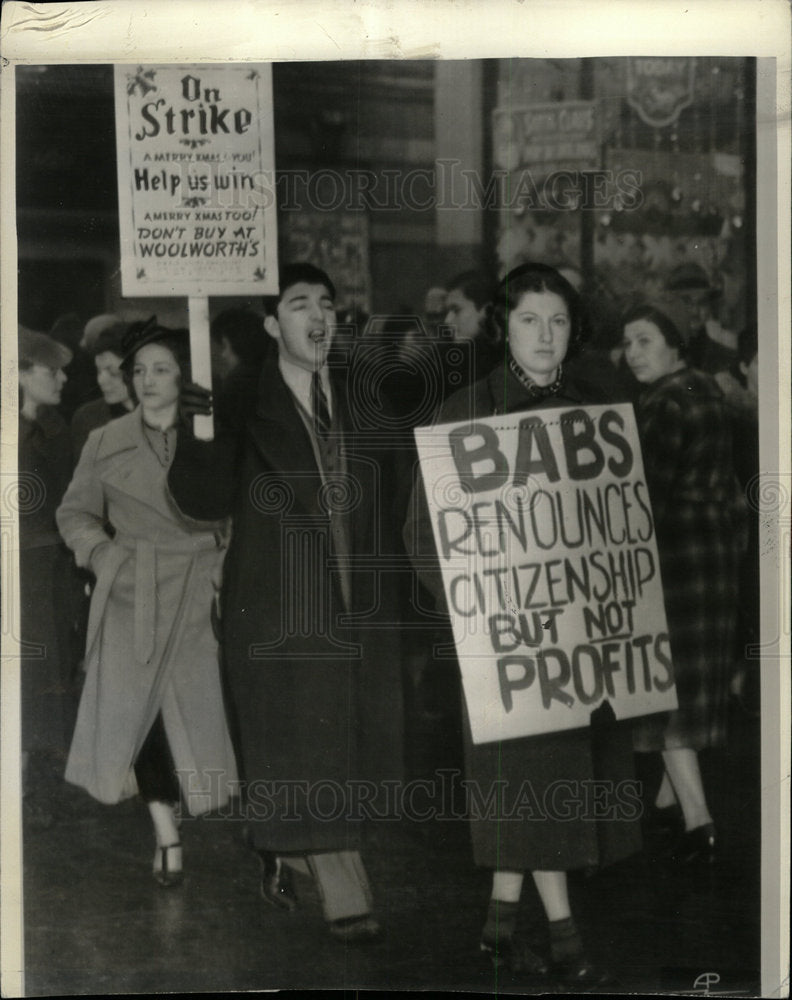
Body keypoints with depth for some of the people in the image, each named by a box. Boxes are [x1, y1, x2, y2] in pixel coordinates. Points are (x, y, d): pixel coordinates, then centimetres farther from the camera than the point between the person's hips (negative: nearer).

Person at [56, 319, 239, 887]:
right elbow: (75, 513, 15)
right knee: (134, 709, -9)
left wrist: (226, 565, -3)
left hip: (196, 597, 0)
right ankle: (167, 828, 5)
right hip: (131, 598, 0)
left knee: (196, 709, -5)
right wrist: (102, 553, -1)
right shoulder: (106, 444, 8)